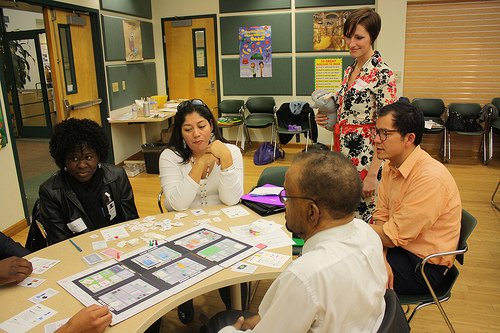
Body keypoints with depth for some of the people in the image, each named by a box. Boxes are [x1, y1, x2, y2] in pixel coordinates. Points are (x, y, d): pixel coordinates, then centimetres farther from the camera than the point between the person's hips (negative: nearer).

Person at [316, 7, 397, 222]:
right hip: (343, 153, 8)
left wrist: (372, 174, -19)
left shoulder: (382, 73, -14)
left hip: (365, 159, -8)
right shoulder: (349, 71, 11)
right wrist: (326, 119, 1)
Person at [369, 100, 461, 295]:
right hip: (400, 245, 7)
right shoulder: (391, 166, 0)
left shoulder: (430, 178, -28)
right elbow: (381, 216, 1)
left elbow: (394, 236, -24)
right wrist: (382, 259, -15)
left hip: (425, 265, -7)